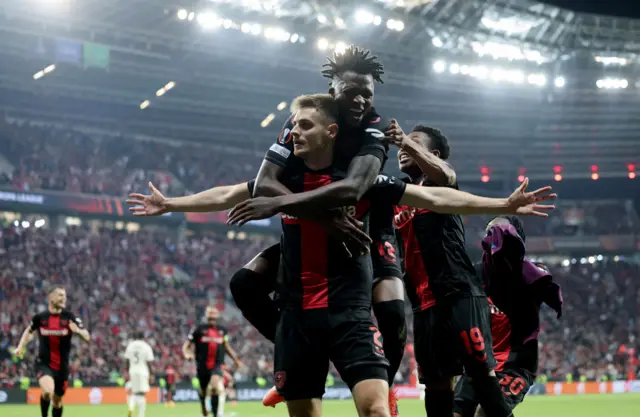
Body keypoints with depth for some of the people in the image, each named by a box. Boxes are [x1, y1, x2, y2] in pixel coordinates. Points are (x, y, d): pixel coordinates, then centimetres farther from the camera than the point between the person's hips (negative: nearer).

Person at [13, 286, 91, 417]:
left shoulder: (70, 317, -6)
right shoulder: (39, 318, -5)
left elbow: (87, 337, -7)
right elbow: (29, 331, 18)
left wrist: (78, 331, -28)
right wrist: (21, 346, 5)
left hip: (62, 366, 2)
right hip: (44, 363, -2)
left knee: (57, 400, 15)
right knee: (48, 392, -30)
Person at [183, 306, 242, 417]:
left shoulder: (222, 331, 10)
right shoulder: (199, 330, 0)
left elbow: (226, 346, 26)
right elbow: (186, 346, 1)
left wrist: (235, 359, 26)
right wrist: (187, 354, -20)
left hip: (217, 365, 0)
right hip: (203, 365, 0)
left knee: (215, 385, -26)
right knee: (203, 391, 13)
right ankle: (203, 403, 50)